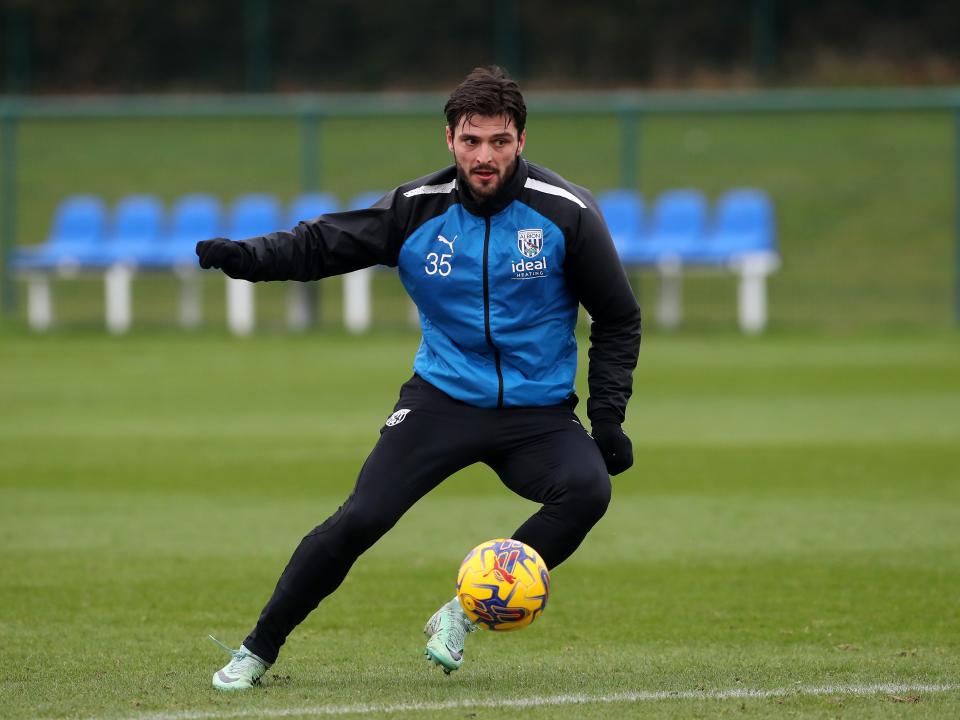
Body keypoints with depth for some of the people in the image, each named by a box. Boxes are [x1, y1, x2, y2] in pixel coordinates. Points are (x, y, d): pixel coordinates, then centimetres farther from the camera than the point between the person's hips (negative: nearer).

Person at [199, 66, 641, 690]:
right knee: (359, 520, -16)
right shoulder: (418, 209, -6)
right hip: (441, 400, 0)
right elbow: (322, 243, -1)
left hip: (539, 414, 0)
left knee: (588, 490, -29)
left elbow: (618, 320, 2)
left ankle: (462, 615, -13)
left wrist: (608, 416, -5)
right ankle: (259, 650, 2)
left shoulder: (565, 212, -8)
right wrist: (245, 256, -21)